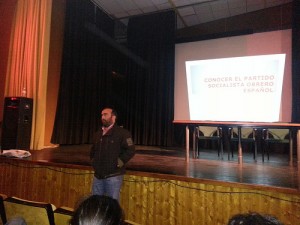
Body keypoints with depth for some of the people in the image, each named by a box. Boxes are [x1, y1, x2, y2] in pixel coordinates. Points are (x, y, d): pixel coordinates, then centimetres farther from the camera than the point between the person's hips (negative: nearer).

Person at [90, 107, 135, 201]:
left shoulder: (122, 132, -11)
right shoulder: (98, 133, 13)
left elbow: (130, 150, -16)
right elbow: (93, 149, 28)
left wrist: (119, 162, -15)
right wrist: (93, 161, 16)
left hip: (113, 176, -7)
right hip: (98, 175, 7)